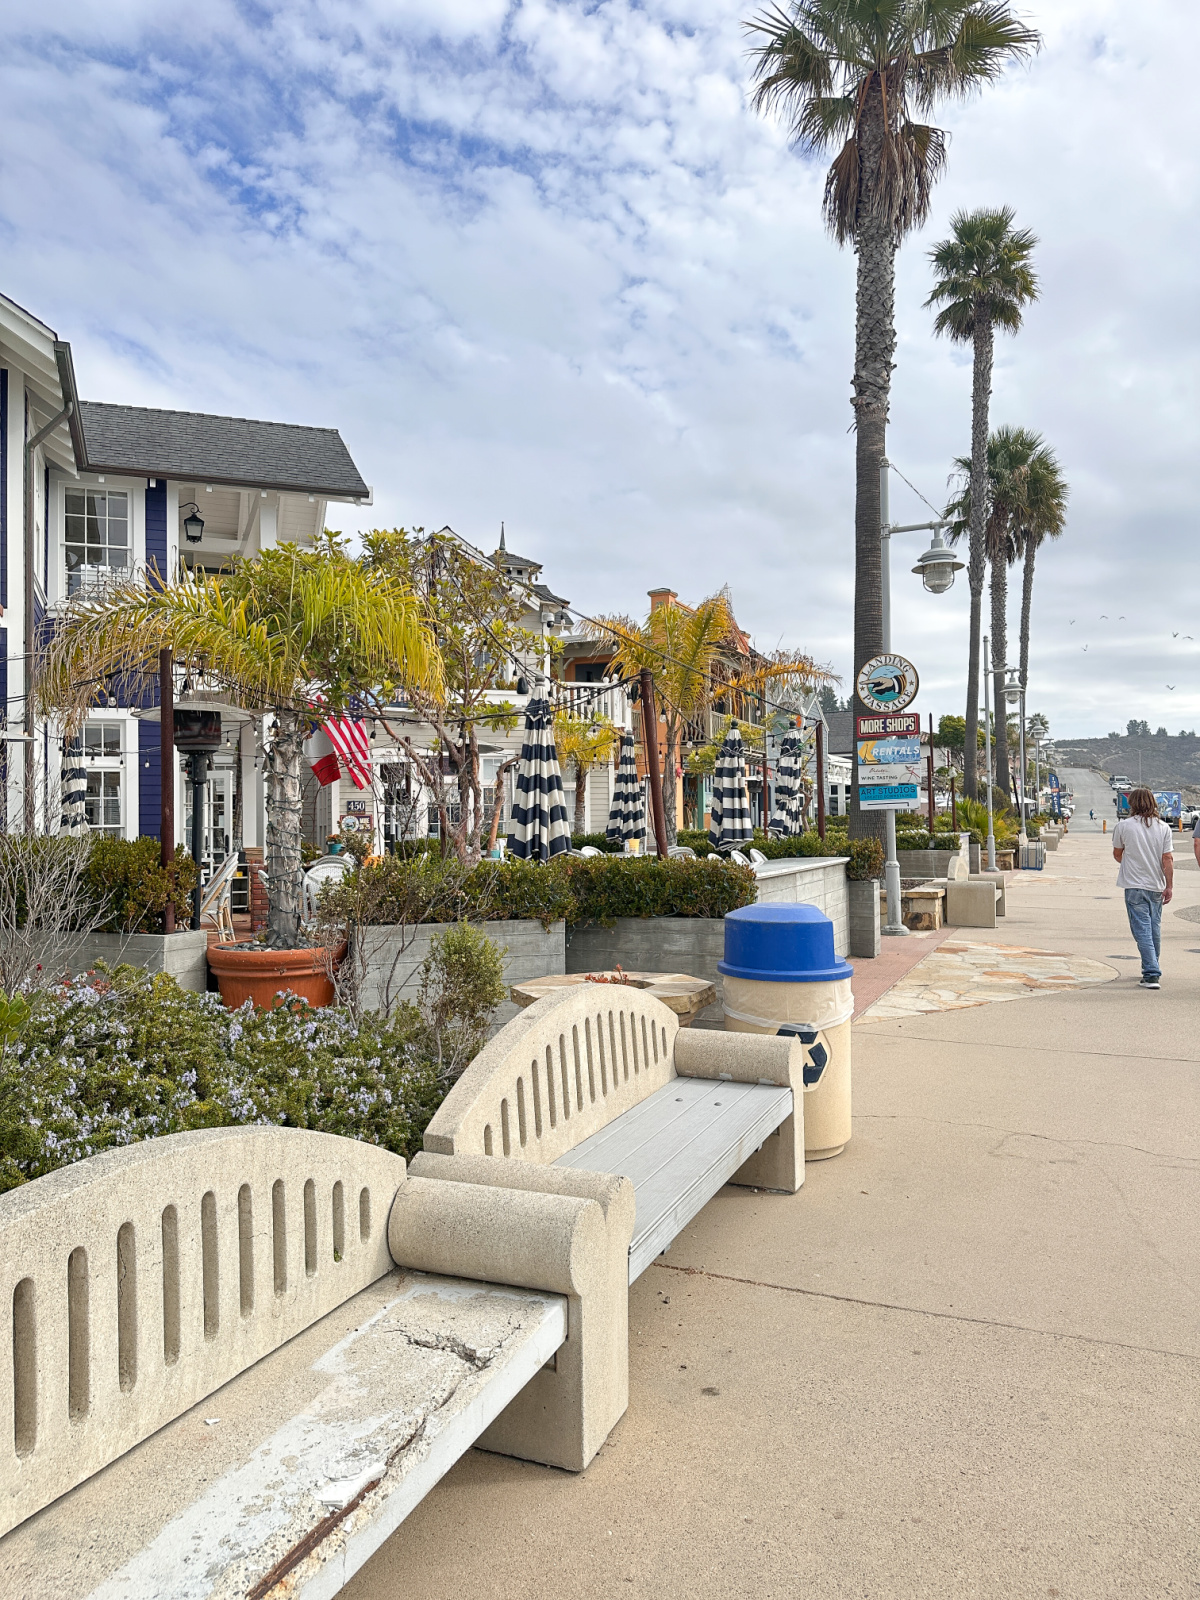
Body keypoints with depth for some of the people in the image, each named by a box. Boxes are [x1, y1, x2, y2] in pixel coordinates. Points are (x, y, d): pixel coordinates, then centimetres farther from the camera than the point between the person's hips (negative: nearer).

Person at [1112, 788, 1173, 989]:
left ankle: (1152, 974, -13)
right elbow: (1168, 859, -3)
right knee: (1155, 928, 18)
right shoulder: (1163, 828, 0)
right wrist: (1169, 886, 2)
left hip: (1134, 885, -4)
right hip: (1156, 886, 4)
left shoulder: (1123, 826, -6)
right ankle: (1153, 968, 33)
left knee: (1142, 930, -4)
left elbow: (1117, 854, 6)